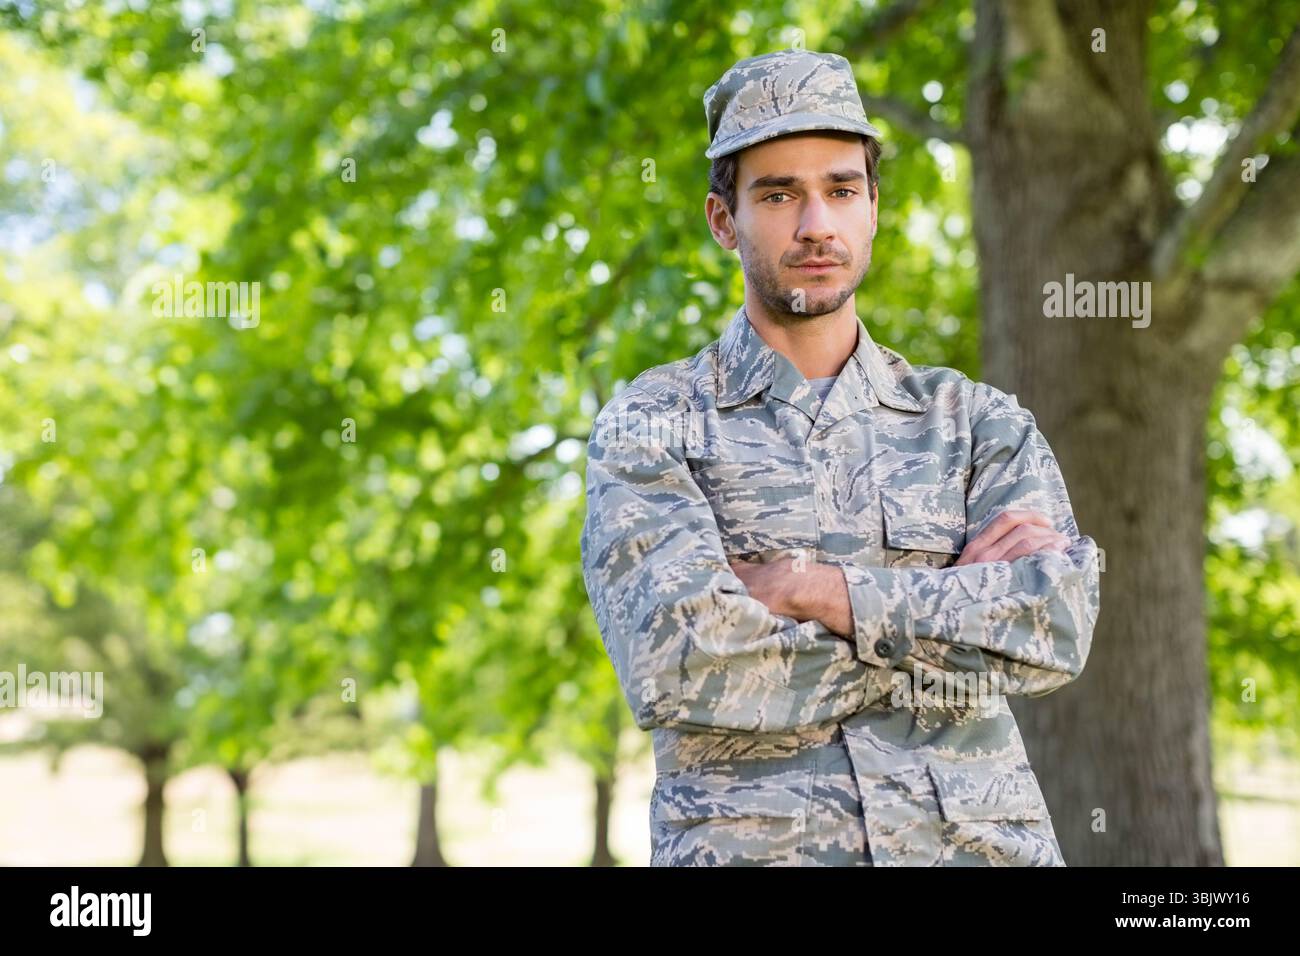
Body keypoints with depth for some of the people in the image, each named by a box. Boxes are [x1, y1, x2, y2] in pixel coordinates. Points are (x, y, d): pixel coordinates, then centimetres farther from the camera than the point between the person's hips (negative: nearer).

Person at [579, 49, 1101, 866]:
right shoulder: (648, 428, 2)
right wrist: (952, 603, -8)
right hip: (746, 839, -2)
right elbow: (678, 665, -13)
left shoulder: (982, 423, 9)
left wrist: (805, 584, -13)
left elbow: (1056, 627, -8)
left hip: (979, 837, 2)